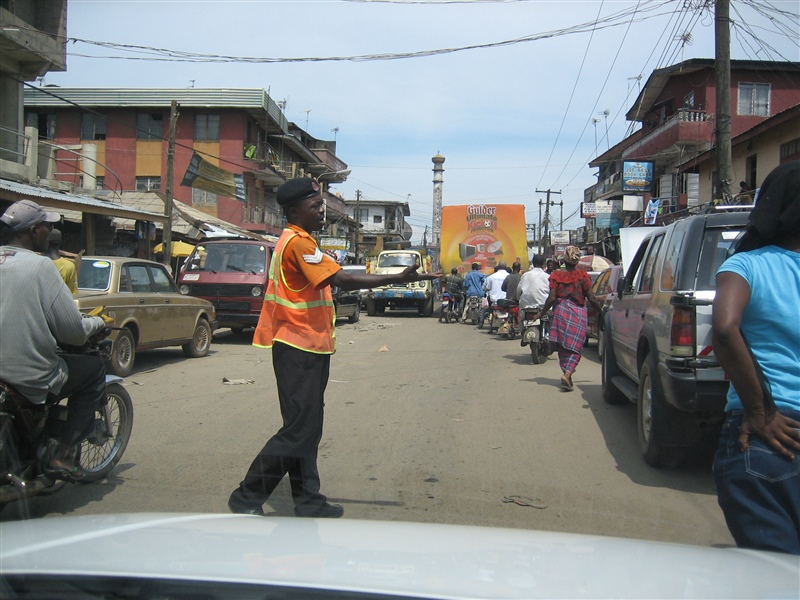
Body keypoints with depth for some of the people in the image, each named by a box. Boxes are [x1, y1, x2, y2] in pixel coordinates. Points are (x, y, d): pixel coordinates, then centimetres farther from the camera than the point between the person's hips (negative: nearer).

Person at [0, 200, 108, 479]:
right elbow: (73, 332, -14)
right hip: (31, 380, -7)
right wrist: (98, 322, 8)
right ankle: (63, 454, 8)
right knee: (95, 369, 15)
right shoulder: (40, 265, -12)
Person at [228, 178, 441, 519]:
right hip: (300, 350, -10)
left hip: (308, 348, 10)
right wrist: (399, 278, -24)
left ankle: (308, 502, 19)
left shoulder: (297, 241, 17)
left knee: (308, 428, 12)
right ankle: (247, 497, 4)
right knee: (298, 430, -6)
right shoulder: (298, 242, -15)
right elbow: (343, 280, -24)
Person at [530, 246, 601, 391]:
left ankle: (566, 374, 17)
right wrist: (602, 311, 13)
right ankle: (567, 373, -19)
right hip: (579, 313, -1)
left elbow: (552, 298, -5)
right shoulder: (583, 276, -3)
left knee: (562, 346, 13)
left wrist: (541, 313, 7)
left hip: (561, 311, 1)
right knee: (575, 347, -1)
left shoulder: (556, 275, -1)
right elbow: (591, 298, -2)